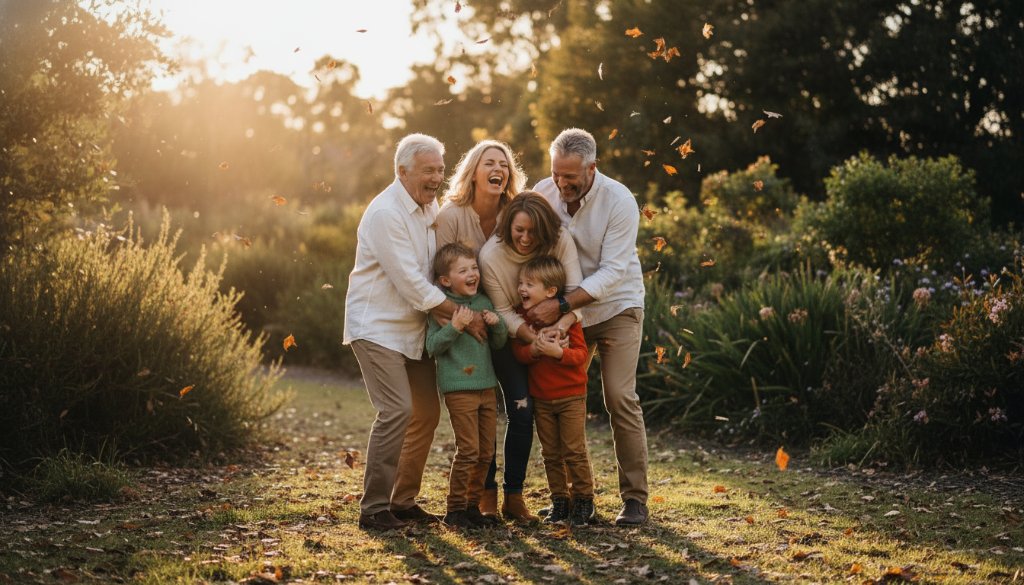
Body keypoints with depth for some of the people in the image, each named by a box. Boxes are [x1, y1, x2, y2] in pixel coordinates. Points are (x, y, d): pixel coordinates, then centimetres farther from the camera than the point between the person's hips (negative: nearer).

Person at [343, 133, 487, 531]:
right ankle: (373, 508, -10)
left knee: (427, 412, 8)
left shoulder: (431, 207, 9)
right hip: (377, 327, -9)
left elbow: (436, 270, 17)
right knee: (397, 410, -17)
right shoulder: (385, 214, -19)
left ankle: (403, 501, 19)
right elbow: (411, 283, -21)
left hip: (412, 327, 9)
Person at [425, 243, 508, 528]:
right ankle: (455, 508, 1)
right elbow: (432, 346, -12)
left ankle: (473, 505, 21)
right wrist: (454, 327, -23)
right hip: (458, 388, -7)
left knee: (486, 452, 9)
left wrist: (497, 324, -3)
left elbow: (499, 343, 16)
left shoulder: (483, 302, 10)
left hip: (486, 386, 7)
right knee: (468, 450, -10)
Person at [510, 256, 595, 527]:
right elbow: (517, 352, -3)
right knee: (551, 454, 10)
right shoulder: (521, 315, 1)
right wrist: (533, 350, -24)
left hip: (571, 395, -4)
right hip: (541, 397, 4)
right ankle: (559, 502, 19)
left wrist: (558, 352, -32)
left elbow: (581, 353, -14)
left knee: (574, 451, -2)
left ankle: (584, 500, 9)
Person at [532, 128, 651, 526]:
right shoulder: (543, 193, -9)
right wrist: (535, 300, -17)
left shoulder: (619, 202, -20)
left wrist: (560, 305, -30)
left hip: (616, 307, -4)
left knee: (620, 397, -12)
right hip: (565, 311, 4)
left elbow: (611, 272, -23)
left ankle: (635, 498, -5)